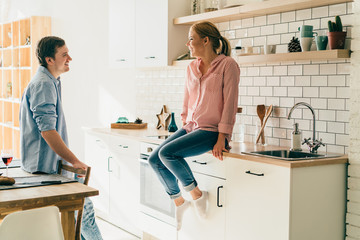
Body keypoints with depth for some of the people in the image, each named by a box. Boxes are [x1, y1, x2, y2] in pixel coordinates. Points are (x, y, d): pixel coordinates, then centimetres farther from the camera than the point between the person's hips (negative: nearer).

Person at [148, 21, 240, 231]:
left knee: (167, 152, -25)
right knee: (154, 159, -7)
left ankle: (197, 194, -6)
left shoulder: (227, 65, -9)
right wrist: (184, 126, 14)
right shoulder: (192, 68, 12)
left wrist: (221, 139, -16)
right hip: (191, 127, 8)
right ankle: (179, 202, 12)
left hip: (211, 131, -7)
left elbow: (230, 103, -13)